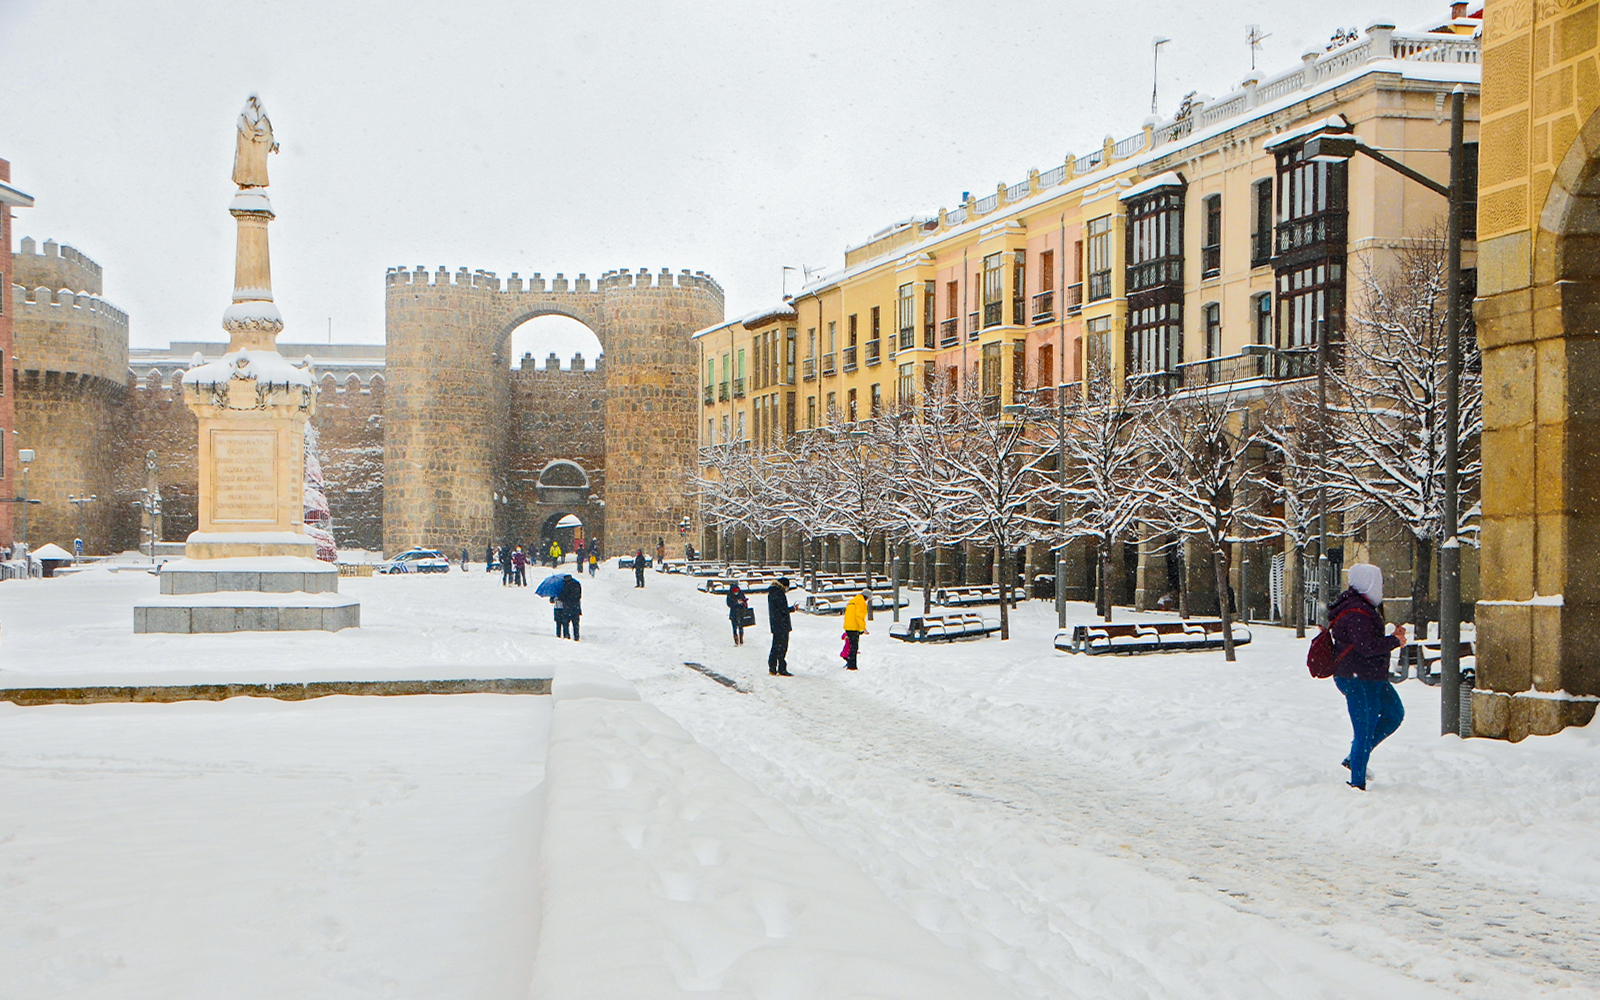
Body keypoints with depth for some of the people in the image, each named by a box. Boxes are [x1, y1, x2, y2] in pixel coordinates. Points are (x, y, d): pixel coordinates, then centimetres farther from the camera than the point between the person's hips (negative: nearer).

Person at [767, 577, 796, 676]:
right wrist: (793, 608, -1)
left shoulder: (771, 593, 13)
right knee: (782, 646, -6)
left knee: (775, 646, 14)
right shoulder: (779, 593, -16)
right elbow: (784, 609, -18)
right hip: (782, 625, -9)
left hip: (774, 625, 9)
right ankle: (782, 669, -5)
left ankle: (772, 668, 17)